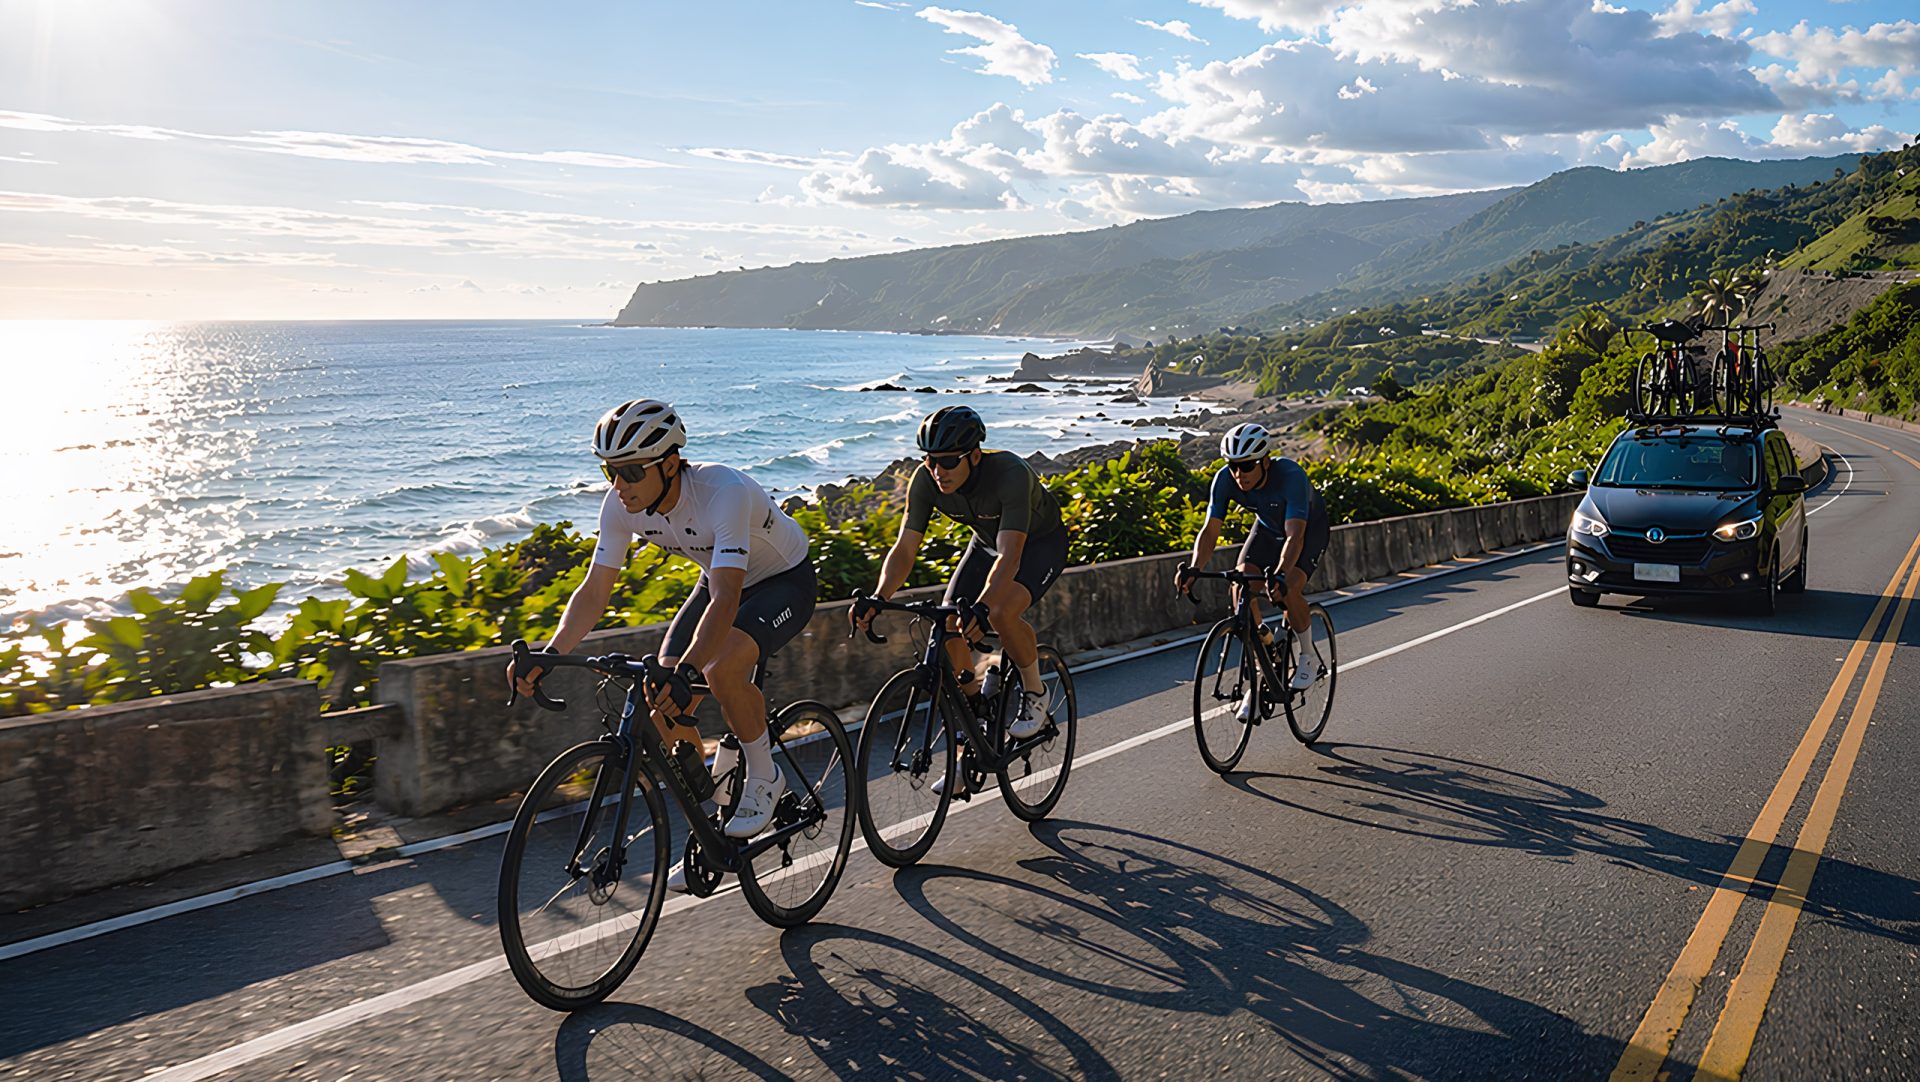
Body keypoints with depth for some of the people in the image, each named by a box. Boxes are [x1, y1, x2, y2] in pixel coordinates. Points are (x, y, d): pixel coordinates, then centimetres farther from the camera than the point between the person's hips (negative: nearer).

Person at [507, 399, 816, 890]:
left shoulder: (724, 492, -38)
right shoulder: (622, 505, -18)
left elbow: (725, 600, -46)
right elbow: (594, 592, -13)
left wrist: (686, 670, -60)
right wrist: (549, 654, -28)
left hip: (785, 579, -7)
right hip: (722, 579, 7)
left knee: (721, 668, -34)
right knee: (663, 701, -9)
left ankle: (764, 777, -7)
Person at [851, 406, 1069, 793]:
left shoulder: (1010, 474, -38)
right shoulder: (926, 480, -23)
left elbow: (1009, 557, -45)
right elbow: (905, 548, -24)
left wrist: (981, 607, -61)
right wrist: (877, 600, -41)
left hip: (1041, 542, -5)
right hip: (986, 541, 5)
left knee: (1002, 612, -33)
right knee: (950, 633, -11)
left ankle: (1035, 693, -4)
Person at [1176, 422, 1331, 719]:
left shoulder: (1291, 476, -38)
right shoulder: (1225, 478, -26)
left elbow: (1295, 536, -46)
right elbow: (1210, 529, -27)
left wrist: (1280, 575, -62)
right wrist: (1193, 569, -45)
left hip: (1309, 530, -4)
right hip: (1268, 527, 4)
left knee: (1288, 588, -29)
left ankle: (1309, 657, 0)